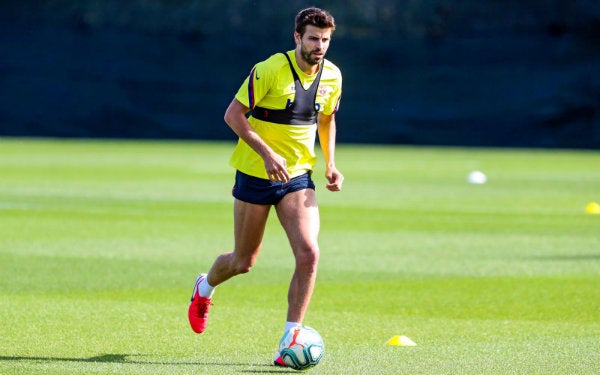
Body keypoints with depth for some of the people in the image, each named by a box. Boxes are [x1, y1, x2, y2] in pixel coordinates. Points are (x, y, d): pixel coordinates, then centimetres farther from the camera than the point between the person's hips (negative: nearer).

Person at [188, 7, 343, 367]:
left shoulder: (332, 76, 1)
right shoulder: (270, 70, -17)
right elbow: (233, 114, -15)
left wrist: (330, 163, 4)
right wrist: (267, 153, -24)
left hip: (298, 176, 4)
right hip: (255, 174, -4)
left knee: (309, 254, -17)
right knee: (243, 262, 9)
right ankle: (205, 288, 44)